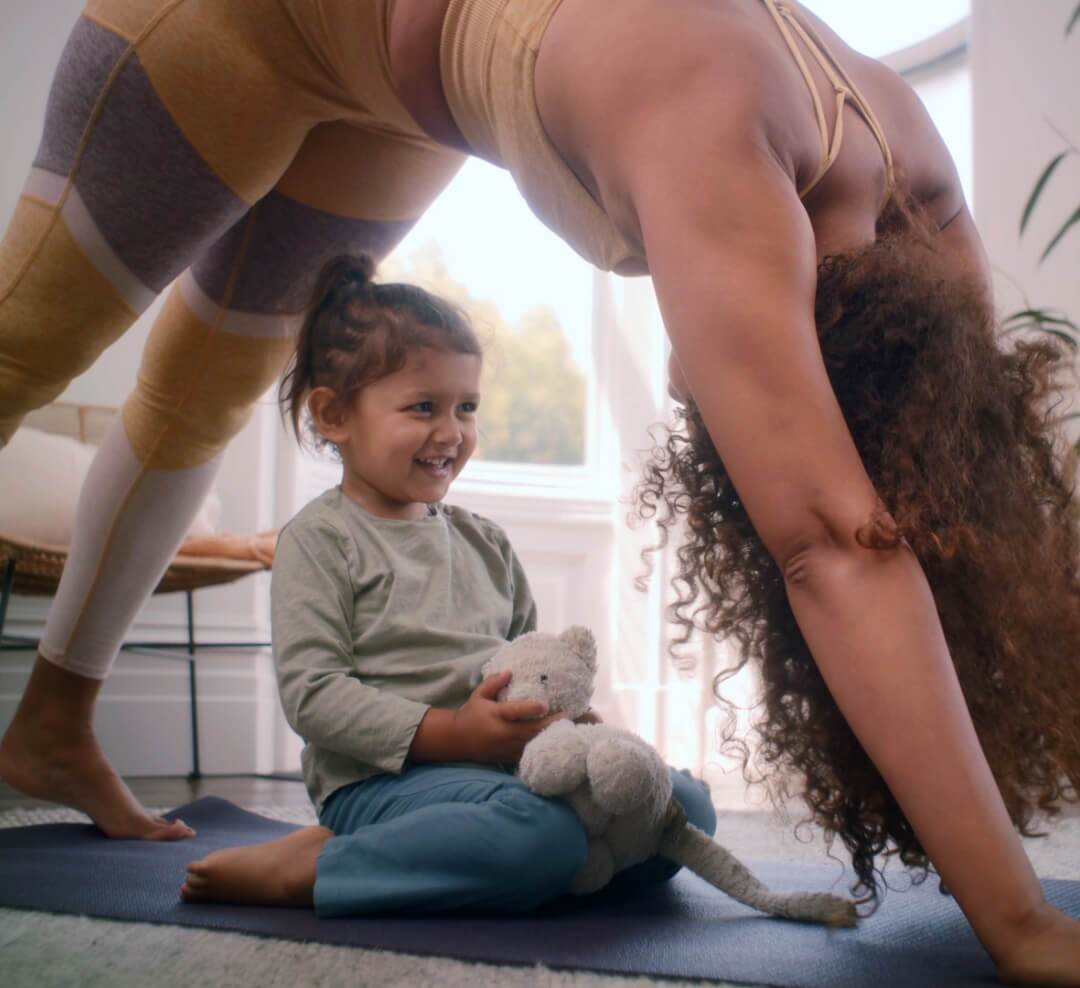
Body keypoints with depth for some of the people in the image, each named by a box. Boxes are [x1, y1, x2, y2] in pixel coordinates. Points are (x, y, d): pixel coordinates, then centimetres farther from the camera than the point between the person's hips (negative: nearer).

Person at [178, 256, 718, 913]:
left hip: (511, 765, 7)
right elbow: (311, 692, -11)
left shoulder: (485, 542, 21)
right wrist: (448, 732, -22)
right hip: (381, 778, -7)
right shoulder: (321, 539, -1)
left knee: (686, 807, -7)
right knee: (545, 833, -36)